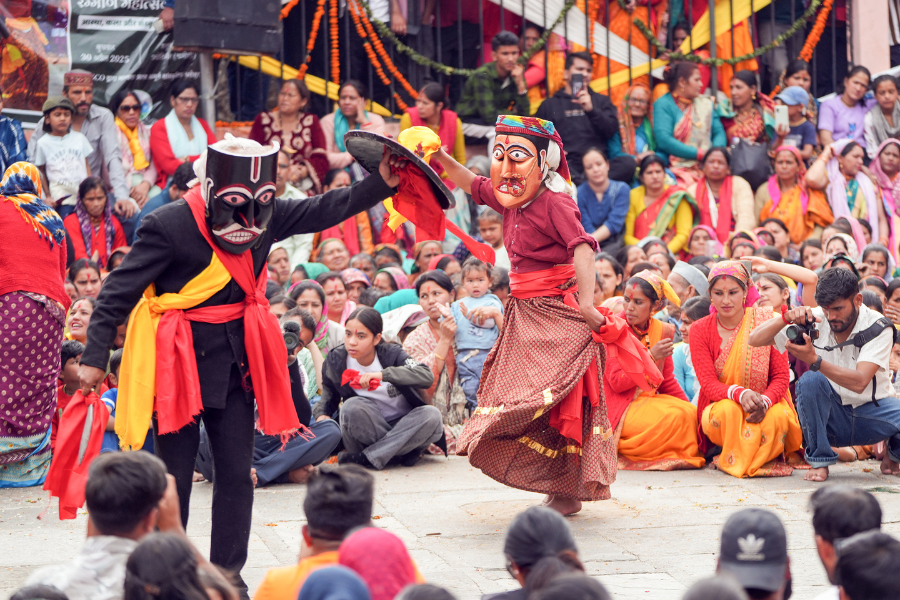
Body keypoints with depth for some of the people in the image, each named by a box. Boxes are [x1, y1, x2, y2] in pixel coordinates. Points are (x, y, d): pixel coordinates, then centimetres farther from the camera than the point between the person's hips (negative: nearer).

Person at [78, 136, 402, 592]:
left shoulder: (268, 216, 0)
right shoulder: (169, 226, -16)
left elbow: (323, 211, 8)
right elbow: (119, 293, -13)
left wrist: (381, 184, -4)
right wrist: (95, 358, -15)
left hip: (235, 358, 5)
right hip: (178, 361, -5)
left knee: (236, 472, 5)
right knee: (174, 473, 3)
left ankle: (228, 573, 16)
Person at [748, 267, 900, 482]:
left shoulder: (878, 327, -15)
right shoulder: (813, 320, -9)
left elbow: (859, 382, -30)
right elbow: (755, 340, -9)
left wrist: (814, 359, -42)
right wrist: (786, 318, -28)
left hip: (873, 409, -1)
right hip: (832, 415, 1)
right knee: (810, 380, -31)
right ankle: (819, 461, -15)